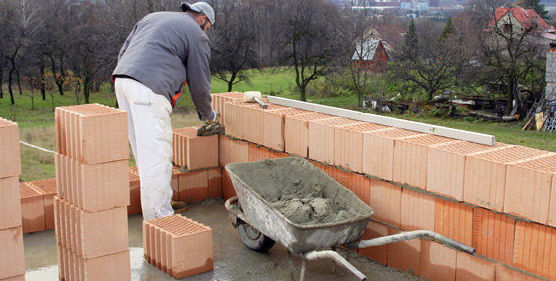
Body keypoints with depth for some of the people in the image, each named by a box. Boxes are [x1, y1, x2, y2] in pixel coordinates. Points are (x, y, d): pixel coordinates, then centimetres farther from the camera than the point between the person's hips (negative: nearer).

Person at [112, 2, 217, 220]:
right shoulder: (197, 34, 9)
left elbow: (123, 51, 25)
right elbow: (199, 83, 9)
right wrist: (207, 115, 24)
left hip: (122, 80, 8)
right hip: (148, 89, -8)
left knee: (144, 151, 15)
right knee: (155, 155, -6)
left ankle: (160, 204, 25)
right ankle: (158, 218, -4)